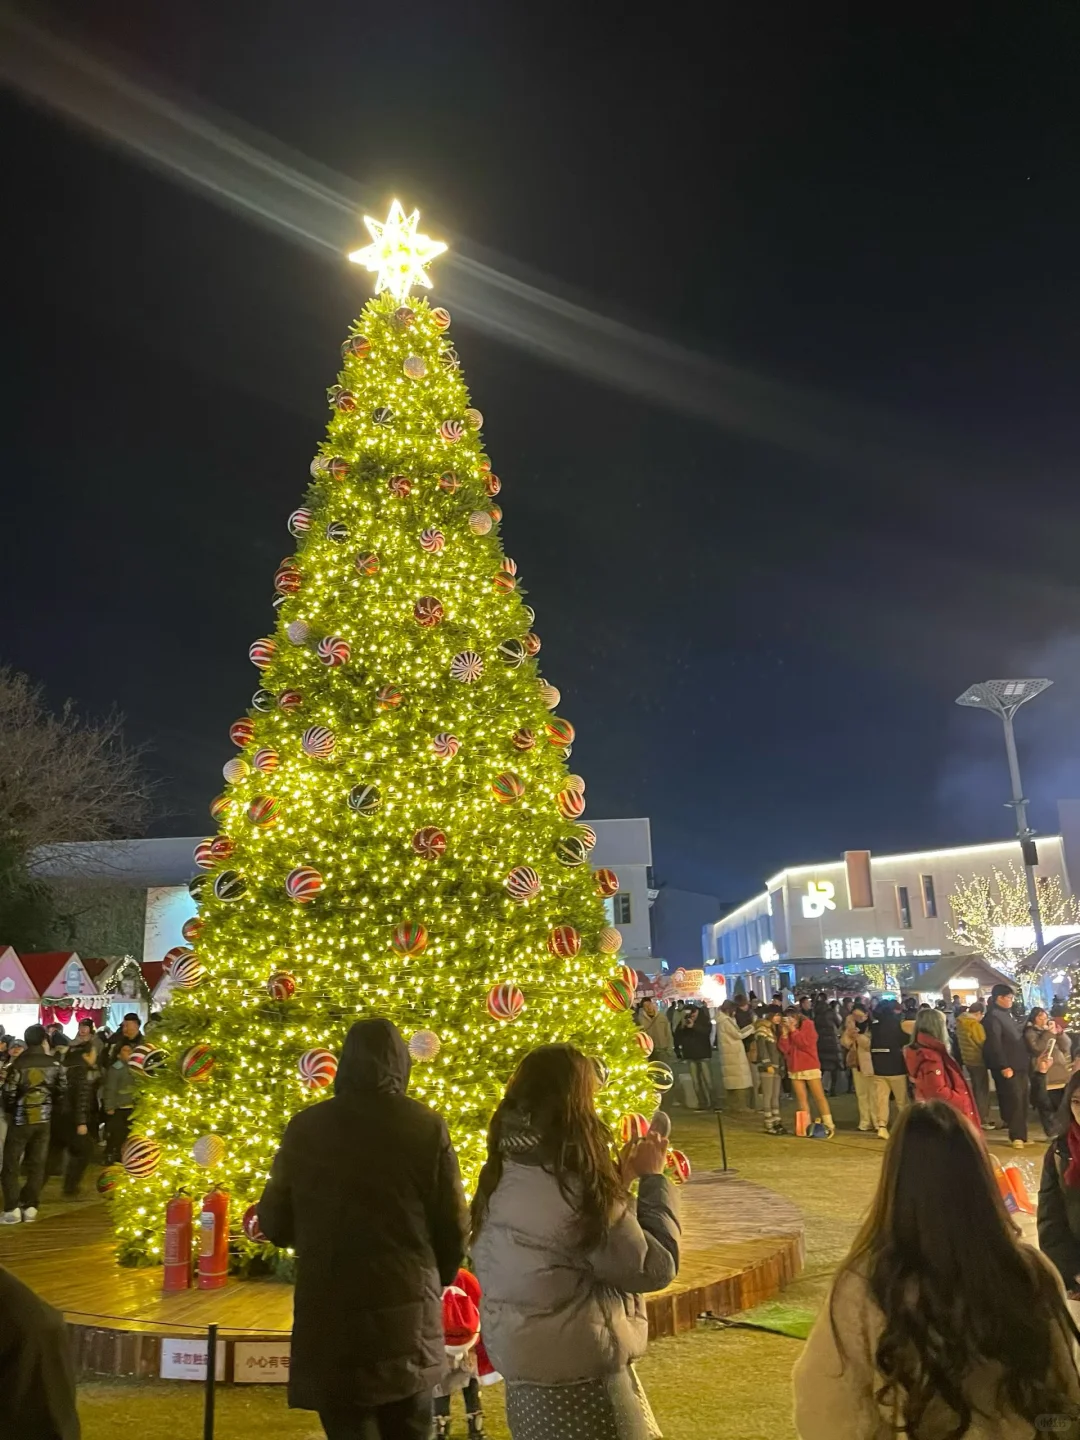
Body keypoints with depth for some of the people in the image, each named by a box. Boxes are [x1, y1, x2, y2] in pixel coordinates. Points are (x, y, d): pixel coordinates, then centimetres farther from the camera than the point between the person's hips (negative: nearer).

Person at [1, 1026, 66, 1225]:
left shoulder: (18, 1064, -12)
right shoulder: (55, 1064, -2)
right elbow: (63, 1091, 3)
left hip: (21, 1119, -3)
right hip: (44, 1119, 3)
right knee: (37, 1164, 10)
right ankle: (30, 1207, 10)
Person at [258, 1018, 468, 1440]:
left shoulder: (305, 1127, -3)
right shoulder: (427, 1127, -7)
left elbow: (274, 1224, 5)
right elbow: (454, 1227, -5)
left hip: (330, 1316, 0)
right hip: (408, 1315, 0)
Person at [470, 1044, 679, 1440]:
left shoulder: (501, 1179, -1)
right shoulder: (573, 1188, -26)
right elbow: (655, 1267, -17)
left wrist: (621, 1180, 6)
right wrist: (653, 1178, -8)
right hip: (579, 1381, -8)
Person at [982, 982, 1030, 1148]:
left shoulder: (1006, 1014, 16)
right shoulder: (993, 1017, -14)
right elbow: (994, 1044, -20)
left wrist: (1026, 1061, 18)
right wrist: (1003, 1066, -22)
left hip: (1019, 1065, 9)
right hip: (1008, 1067, -9)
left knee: (1022, 1099, 12)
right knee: (1014, 1100, -7)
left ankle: (1020, 1133, 22)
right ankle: (1017, 1135, 1)